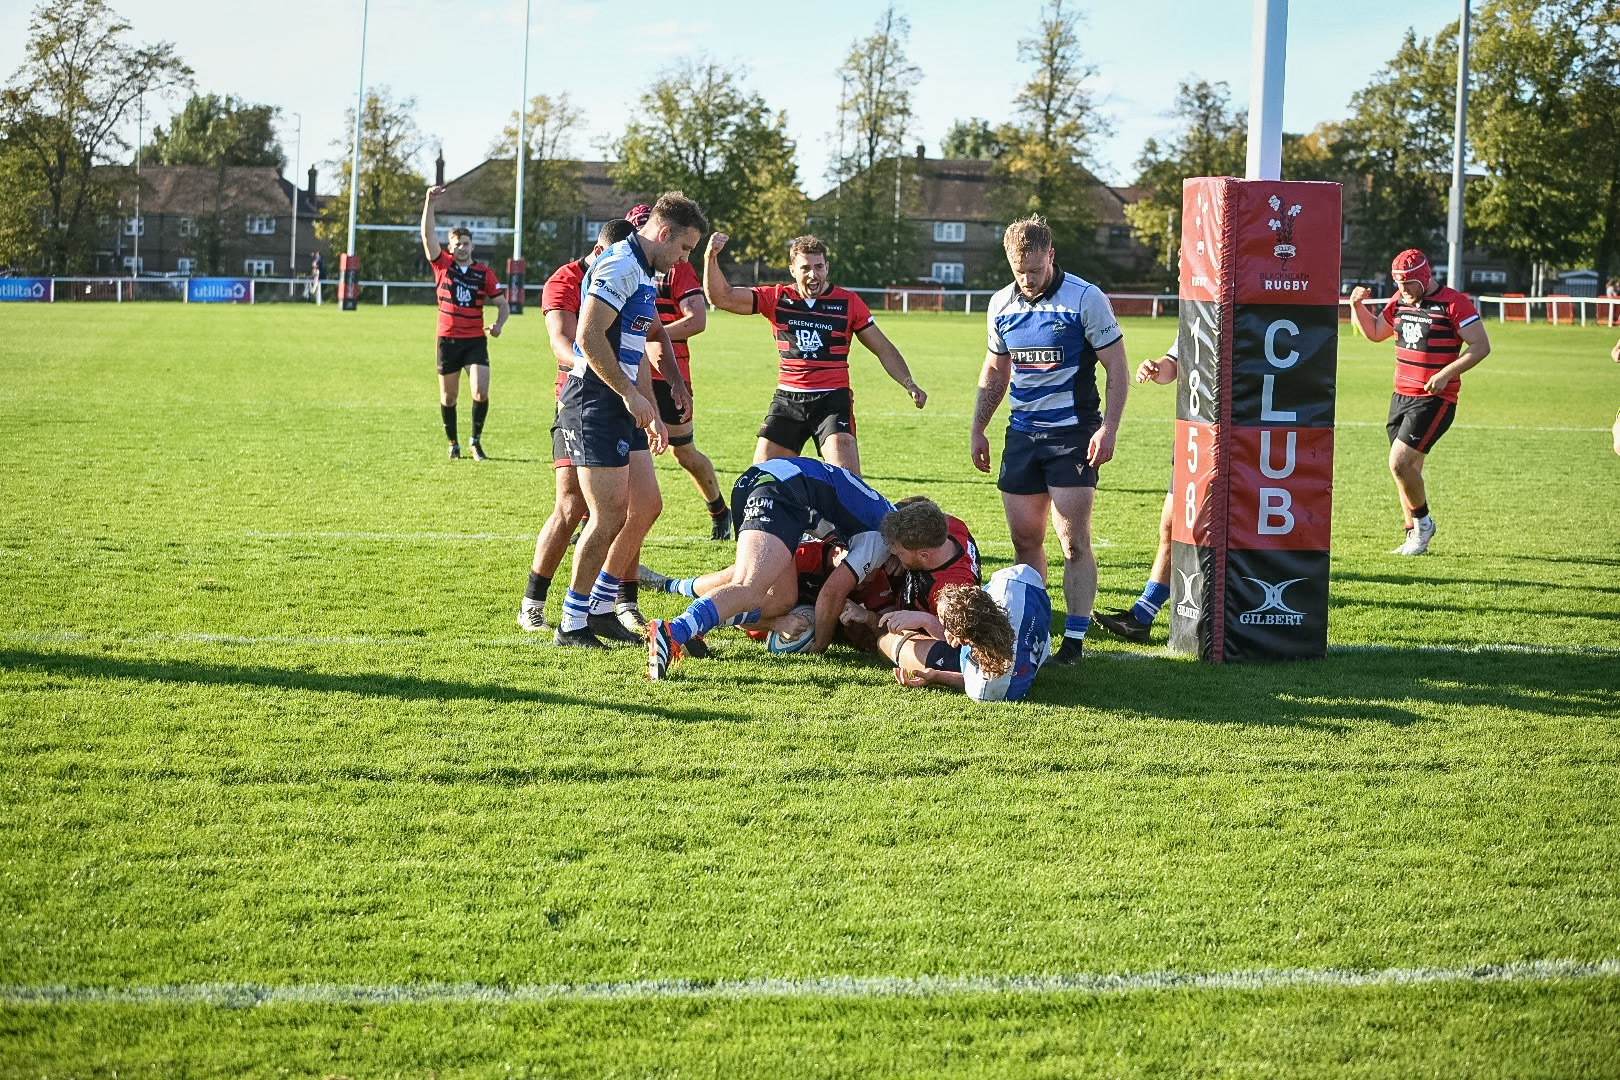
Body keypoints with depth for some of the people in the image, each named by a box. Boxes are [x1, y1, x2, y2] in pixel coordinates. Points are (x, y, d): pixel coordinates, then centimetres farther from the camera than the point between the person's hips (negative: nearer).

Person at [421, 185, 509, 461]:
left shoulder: (484, 273, 3)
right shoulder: (443, 265, 2)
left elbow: (503, 304, 8)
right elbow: (428, 235, -8)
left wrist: (498, 325, -11)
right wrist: (429, 204, -18)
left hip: (475, 341, 0)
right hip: (448, 340, 0)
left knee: (481, 392, -13)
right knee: (448, 397, 6)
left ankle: (476, 441, 6)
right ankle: (453, 445, 21)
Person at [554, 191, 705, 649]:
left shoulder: (644, 274, 18)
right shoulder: (620, 266, -15)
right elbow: (588, 337, -24)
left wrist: (651, 413, 23)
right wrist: (631, 394, -19)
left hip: (622, 406, 10)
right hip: (595, 401, -10)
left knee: (646, 505, 11)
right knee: (610, 515, -8)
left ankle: (600, 608, 20)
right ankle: (572, 624, 1)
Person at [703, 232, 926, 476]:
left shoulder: (848, 302, 0)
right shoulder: (776, 298, 3)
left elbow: (884, 349, 6)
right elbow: (721, 297, 1)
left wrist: (909, 384, -6)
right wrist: (711, 257, -13)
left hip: (832, 399, -2)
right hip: (787, 399, 3)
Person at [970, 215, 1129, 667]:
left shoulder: (1086, 299, -9)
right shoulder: (1001, 305, 7)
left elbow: (1116, 367, -6)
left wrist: (1109, 428, -15)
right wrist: (978, 430, 17)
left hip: (1074, 434, -5)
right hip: (1022, 433, 5)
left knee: (1074, 542, -8)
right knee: (1024, 540, 7)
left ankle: (1074, 639, -4)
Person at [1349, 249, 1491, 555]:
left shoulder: (1454, 303, -12)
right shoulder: (1400, 301, 10)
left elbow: (1481, 346, -13)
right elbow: (1375, 332, 23)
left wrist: (1445, 375, -21)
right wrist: (1357, 305, 6)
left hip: (1433, 400, -7)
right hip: (1401, 396, 7)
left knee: (1400, 463, -15)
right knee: (1408, 470, 9)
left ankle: (1423, 521, 6)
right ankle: (1415, 537, 18)